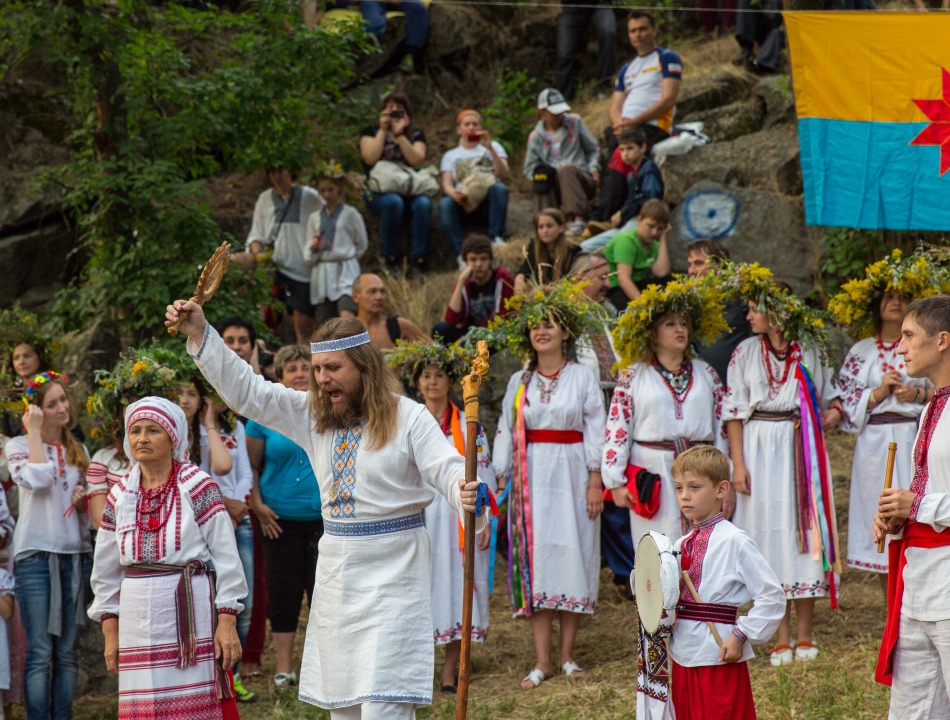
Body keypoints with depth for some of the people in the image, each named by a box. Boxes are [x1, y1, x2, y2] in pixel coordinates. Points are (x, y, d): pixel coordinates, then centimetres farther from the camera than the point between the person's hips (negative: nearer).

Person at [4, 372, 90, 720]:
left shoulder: (78, 451, 16)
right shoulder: (18, 446, 1)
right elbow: (37, 480, -19)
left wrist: (84, 499, 2)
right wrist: (34, 432, -11)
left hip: (74, 553, 5)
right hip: (36, 552, -5)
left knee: (66, 653, 4)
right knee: (40, 653, -8)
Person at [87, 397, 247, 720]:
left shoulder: (198, 487, -4)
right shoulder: (120, 496, 9)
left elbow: (226, 557, -6)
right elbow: (105, 569, 15)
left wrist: (226, 622, -11)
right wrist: (110, 634, 12)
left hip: (191, 614, -4)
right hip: (138, 620, 4)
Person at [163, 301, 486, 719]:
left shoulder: (407, 417, -9)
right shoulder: (313, 414, 7)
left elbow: (447, 469, -15)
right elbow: (246, 391, 6)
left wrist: (466, 494, -38)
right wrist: (200, 334, -3)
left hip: (391, 570, -6)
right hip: (337, 569, 6)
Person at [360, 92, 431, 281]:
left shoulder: (416, 135, 17)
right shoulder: (371, 132, 13)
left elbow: (417, 160, -3)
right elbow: (370, 158, -7)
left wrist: (399, 135, -8)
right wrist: (383, 130, -4)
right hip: (379, 191, -2)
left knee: (423, 203, -34)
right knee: (393, 202, -38)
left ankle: (416, 263, -29)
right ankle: (389, 259, -22)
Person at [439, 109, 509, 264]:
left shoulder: (493, 147, 21)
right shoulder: (451, 156, 23)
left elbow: (503, 175, 2)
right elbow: (447, 183, 3)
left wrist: (490, 148, -10)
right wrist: (453, 193, -22)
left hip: (488, 203, 0)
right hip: (463, 204, 0)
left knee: (499, 188, -33)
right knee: (445, 203, -33)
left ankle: (496, 238, -36)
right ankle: (460, 254, -41)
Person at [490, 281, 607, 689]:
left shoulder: (582, 378, 1)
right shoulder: (519, 382, 9)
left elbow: (595, 432, -1)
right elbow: (506, 432, 9)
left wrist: (595, 482, -7)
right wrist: (501, 479, 3)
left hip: (571, 475, -2)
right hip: (531, 479, 2)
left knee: (572, 556, -1)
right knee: (535, 560, -1)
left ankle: (567, 655, 8)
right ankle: (542, 660, 1)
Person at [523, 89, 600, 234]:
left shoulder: (574, 122, 10)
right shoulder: (536, 136, 10)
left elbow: (593, 149, 14)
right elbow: (529, 169, 5)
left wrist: (594, 168, -3)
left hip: (581, 181, -1)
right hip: (556, 188, 1)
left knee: (566, 170, -35)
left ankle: (578, 220, -49)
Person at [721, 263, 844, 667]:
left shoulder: (810, 349, 2)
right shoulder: (745, 353, 1)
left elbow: (830, 393, 14)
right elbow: (734, 411, 0)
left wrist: (834, 411, -9)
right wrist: (737, 463, -7)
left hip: (803, 449, 0)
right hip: (762, 449, 0)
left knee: (805, 527, 0)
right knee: (770, 534, 0)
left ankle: (805, 635, 9)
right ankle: (782, 639, 6)